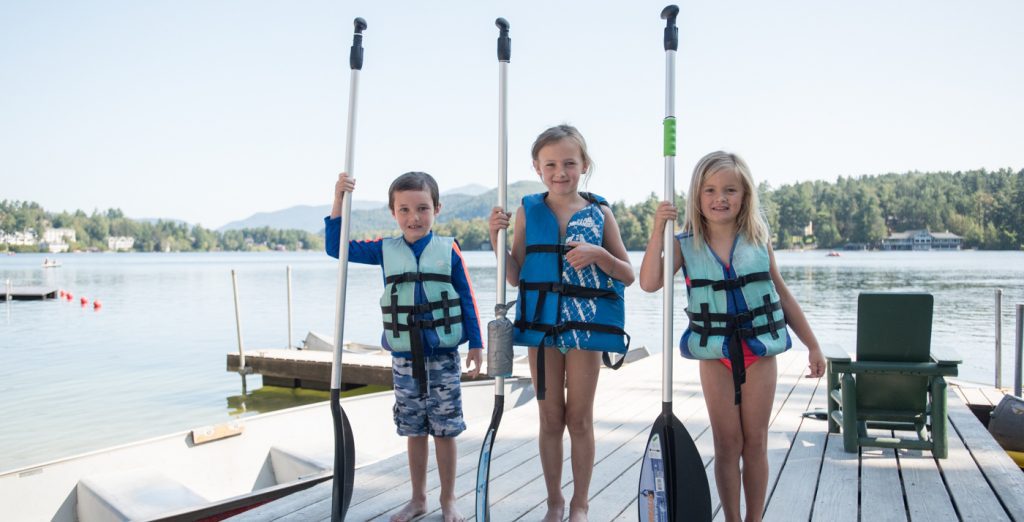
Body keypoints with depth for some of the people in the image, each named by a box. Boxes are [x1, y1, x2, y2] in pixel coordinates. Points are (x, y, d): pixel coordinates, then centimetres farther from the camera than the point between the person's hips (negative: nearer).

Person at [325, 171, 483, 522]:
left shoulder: (449, 250, -4)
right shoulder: (385, 249, 2)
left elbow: (468, 300, 0)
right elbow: (336, 248, 0)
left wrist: (476, 344, -1)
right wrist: (339, 201, -11)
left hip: (443, 355, -2)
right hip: (404, 358, 2)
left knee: (445, 430, 6)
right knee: (414, 431, 13)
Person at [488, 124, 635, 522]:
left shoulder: (600, 213, 0)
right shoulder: (528, 212, 3)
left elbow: (628, 276, 2)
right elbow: (515, 276, 4)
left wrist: (598, 255, -15)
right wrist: (497, 239, -9)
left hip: (587, 321, -1)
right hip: (541, 321, 1)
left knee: (580, 418, 6)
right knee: (550, 417, 10)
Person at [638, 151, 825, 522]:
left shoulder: (759, 241, -1)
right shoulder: (686, 245, -4)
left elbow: (783, 296, 7)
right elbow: (650, 283, -19)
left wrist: (812, 346, 7)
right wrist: (658, 230, -25)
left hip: (759, 350, 1)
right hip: (715, 353, -1)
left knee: (755, 442, 9)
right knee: (727, 444, 7)